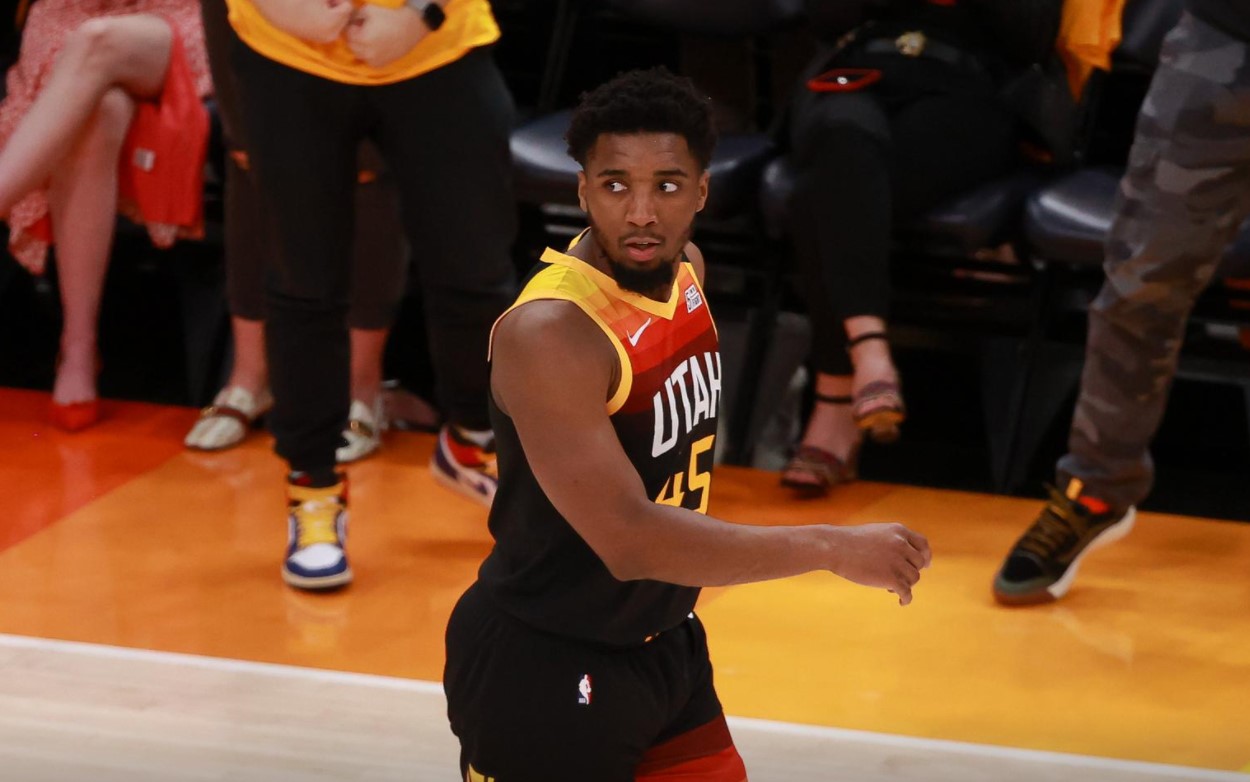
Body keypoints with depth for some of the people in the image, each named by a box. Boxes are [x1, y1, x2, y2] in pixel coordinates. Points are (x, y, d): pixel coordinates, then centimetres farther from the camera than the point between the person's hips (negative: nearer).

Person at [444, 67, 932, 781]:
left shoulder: (686, 269, -1)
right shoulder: (548, 332, -28)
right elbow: (629, 541, -32)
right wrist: (835, 548, -30)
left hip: (665, 644, 8)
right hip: (542, 669, -8)